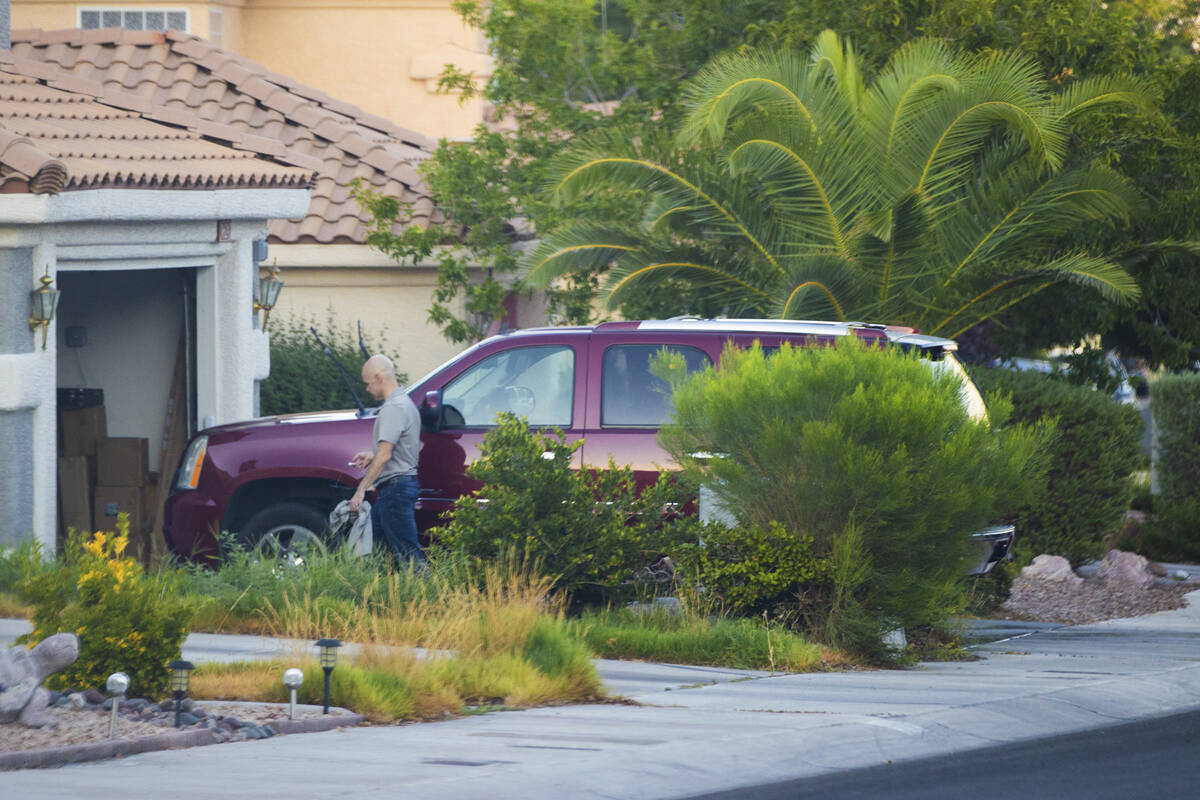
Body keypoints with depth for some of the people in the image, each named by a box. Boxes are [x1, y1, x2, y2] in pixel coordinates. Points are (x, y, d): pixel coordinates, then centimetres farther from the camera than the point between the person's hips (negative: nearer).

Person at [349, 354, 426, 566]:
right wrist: (372, 455, 22)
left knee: (407, 551, -11)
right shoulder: (407, 403, 18)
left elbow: (385, 455, -21)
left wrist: (361, 489, -18)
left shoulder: (393, 409, -16)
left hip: (395, 486, -11)